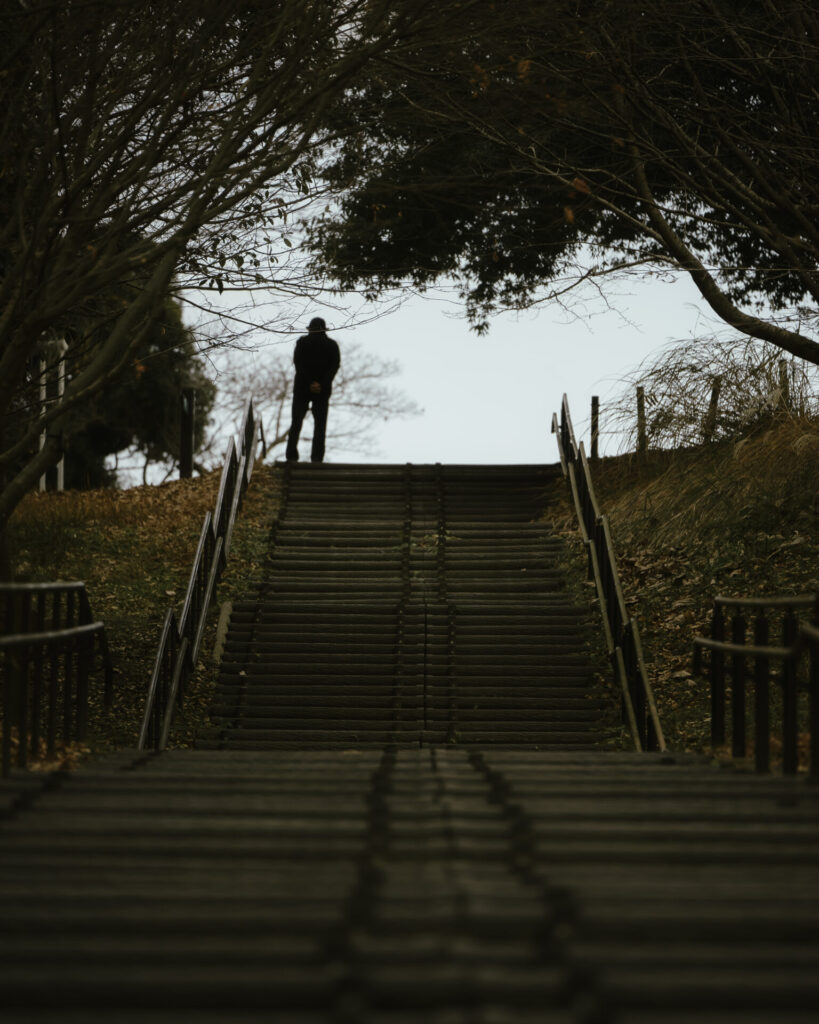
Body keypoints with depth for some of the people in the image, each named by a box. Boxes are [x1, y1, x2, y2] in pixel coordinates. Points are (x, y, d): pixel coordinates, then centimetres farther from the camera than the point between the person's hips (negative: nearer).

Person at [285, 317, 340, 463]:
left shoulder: (302, 342, 3)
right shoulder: (332, 345, 7)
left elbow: (297, 363, -8)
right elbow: (335, 365, -6)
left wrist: (309, 383, -13)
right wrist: (322, 384, -14)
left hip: (302, 387, 0)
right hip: (323, 390, 1)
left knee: (296, 423, 6)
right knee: (320, 424, 4)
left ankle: (291, 456, -4)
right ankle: (317, 458, -5)